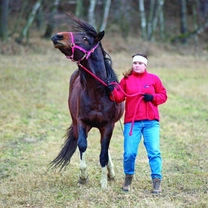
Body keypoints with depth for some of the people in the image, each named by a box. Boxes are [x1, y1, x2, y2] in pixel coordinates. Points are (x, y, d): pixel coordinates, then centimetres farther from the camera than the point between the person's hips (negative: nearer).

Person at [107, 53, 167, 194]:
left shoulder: (153, 79, 7)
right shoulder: (126, 79, 8)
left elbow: (163, 96, 8)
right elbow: (120, 97, 5)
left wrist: (153, 97, -10)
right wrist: (113, 91, -14)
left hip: (151, 122, 0)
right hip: (132, 122, 0)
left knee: (154, 152, -5)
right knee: (129, 153, -3)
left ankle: (157, 181, 1)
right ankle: (128, 177, 20)